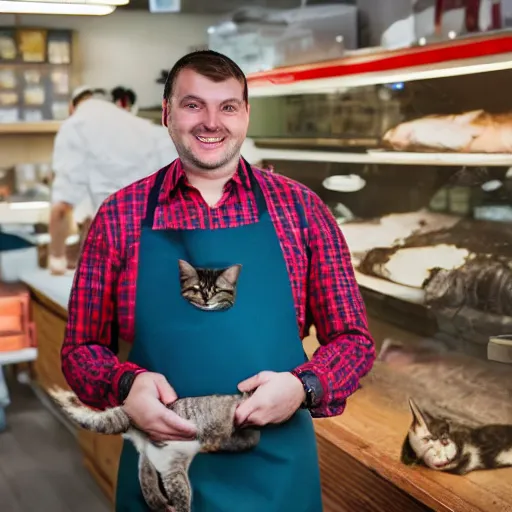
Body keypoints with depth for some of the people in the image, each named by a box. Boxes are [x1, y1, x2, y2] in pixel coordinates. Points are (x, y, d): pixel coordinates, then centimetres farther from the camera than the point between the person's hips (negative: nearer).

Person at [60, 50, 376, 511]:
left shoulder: (300, 208, -1)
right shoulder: (119, 216, -1)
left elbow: (353, 339, 3)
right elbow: (81, 348, 5)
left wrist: (303, 387, -16)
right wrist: (126, 385, -16)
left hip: (278, 472, 0)